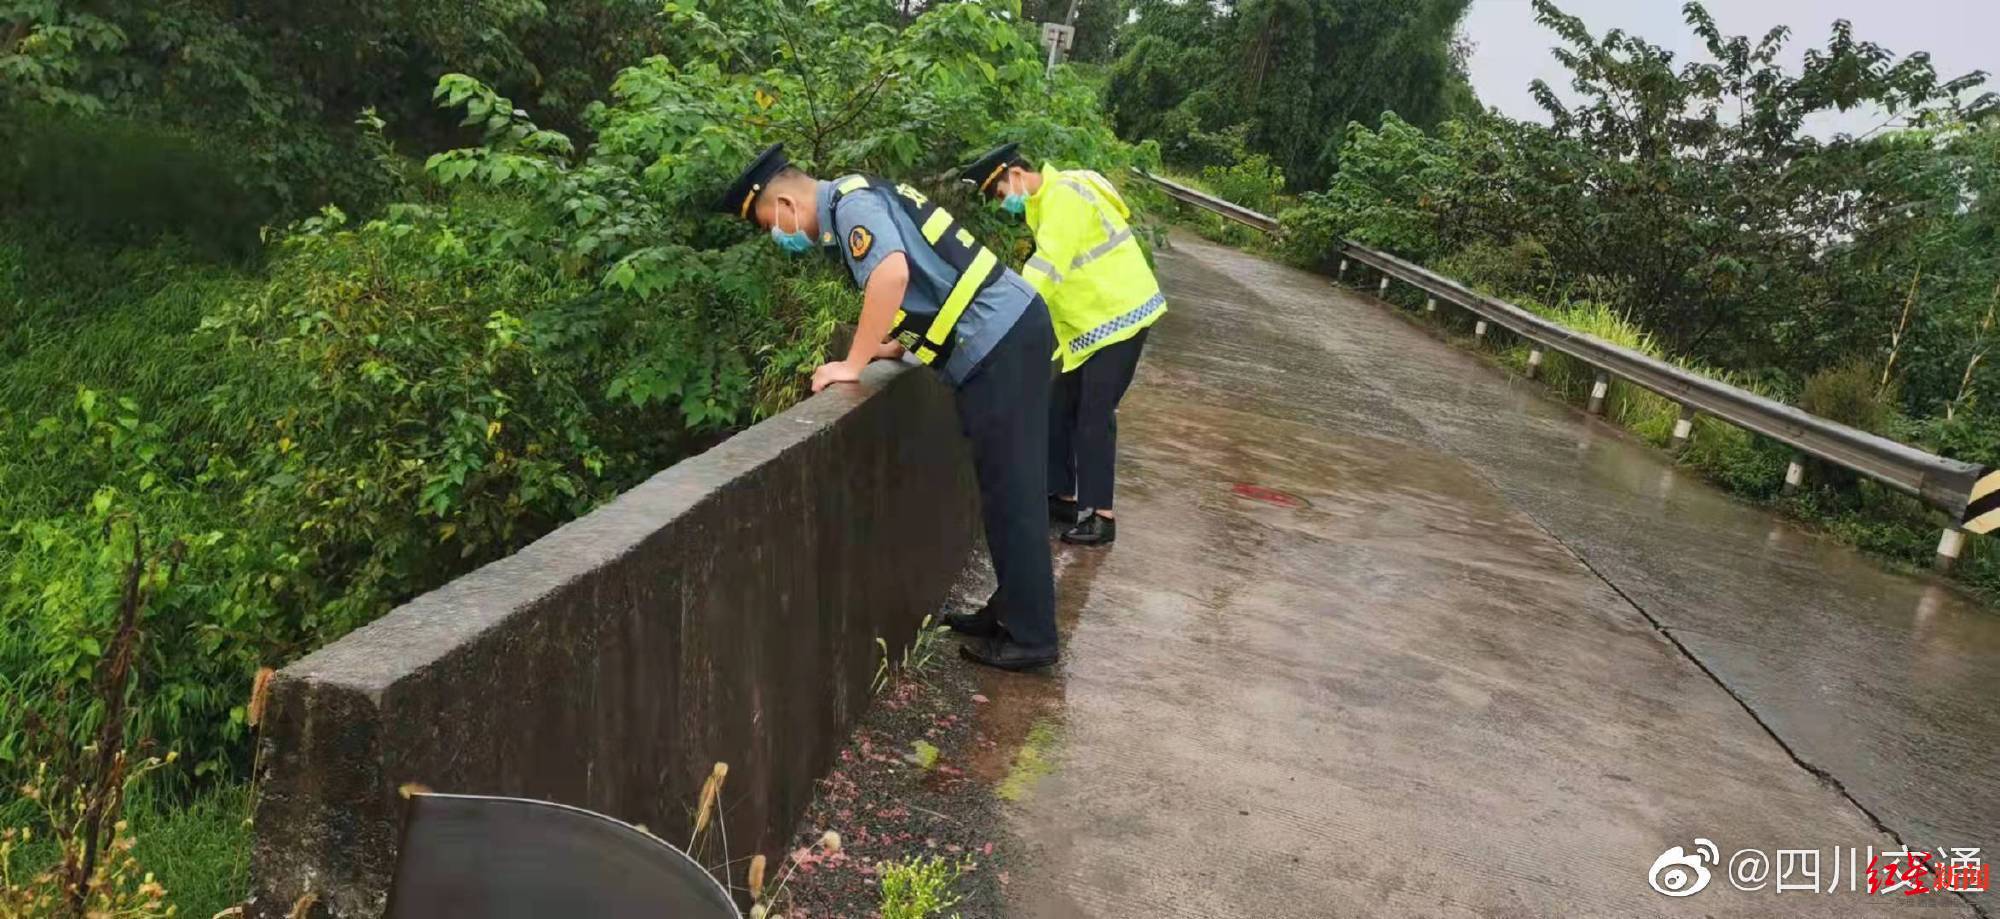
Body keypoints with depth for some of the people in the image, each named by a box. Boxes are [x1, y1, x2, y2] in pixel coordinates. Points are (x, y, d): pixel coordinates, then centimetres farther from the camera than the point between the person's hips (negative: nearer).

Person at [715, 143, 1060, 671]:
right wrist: (887, 348, 16)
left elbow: (893, 273, -29)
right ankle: (1013, 610, 25)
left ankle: (1029, 638, 4)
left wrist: (854, 365, -19)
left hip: (1000, 340, -10)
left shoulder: (851, 202, -10)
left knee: (1009, 492, -4)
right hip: (1009, 331, 10)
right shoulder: (854, 206, 19)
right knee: (1005, 488, 15)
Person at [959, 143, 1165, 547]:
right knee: (1061, 409, 11)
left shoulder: (1063, 198, -19)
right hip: (1094, 320, 10)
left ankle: (1099, 514, -3)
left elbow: (1046, 270, -26)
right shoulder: (1049, 201, 12)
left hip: (1120, 314, -10)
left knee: (1094, 416, -9)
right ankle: (1065, 497, 19)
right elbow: (1049, 267, 10)